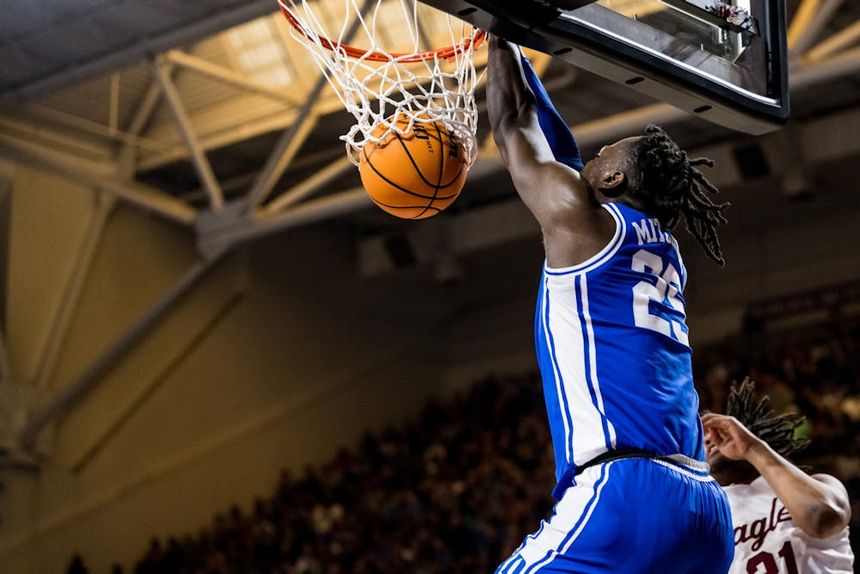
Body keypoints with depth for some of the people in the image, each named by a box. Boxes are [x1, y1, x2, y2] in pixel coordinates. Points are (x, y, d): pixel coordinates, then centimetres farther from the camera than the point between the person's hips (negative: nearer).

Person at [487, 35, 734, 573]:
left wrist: (500, 40, 33)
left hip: (626, 494, -8)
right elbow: (558, 149, 35)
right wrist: (515, 56, 43)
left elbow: (513, 122, 18)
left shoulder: (581, 217, 3)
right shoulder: (665, 251, 24)